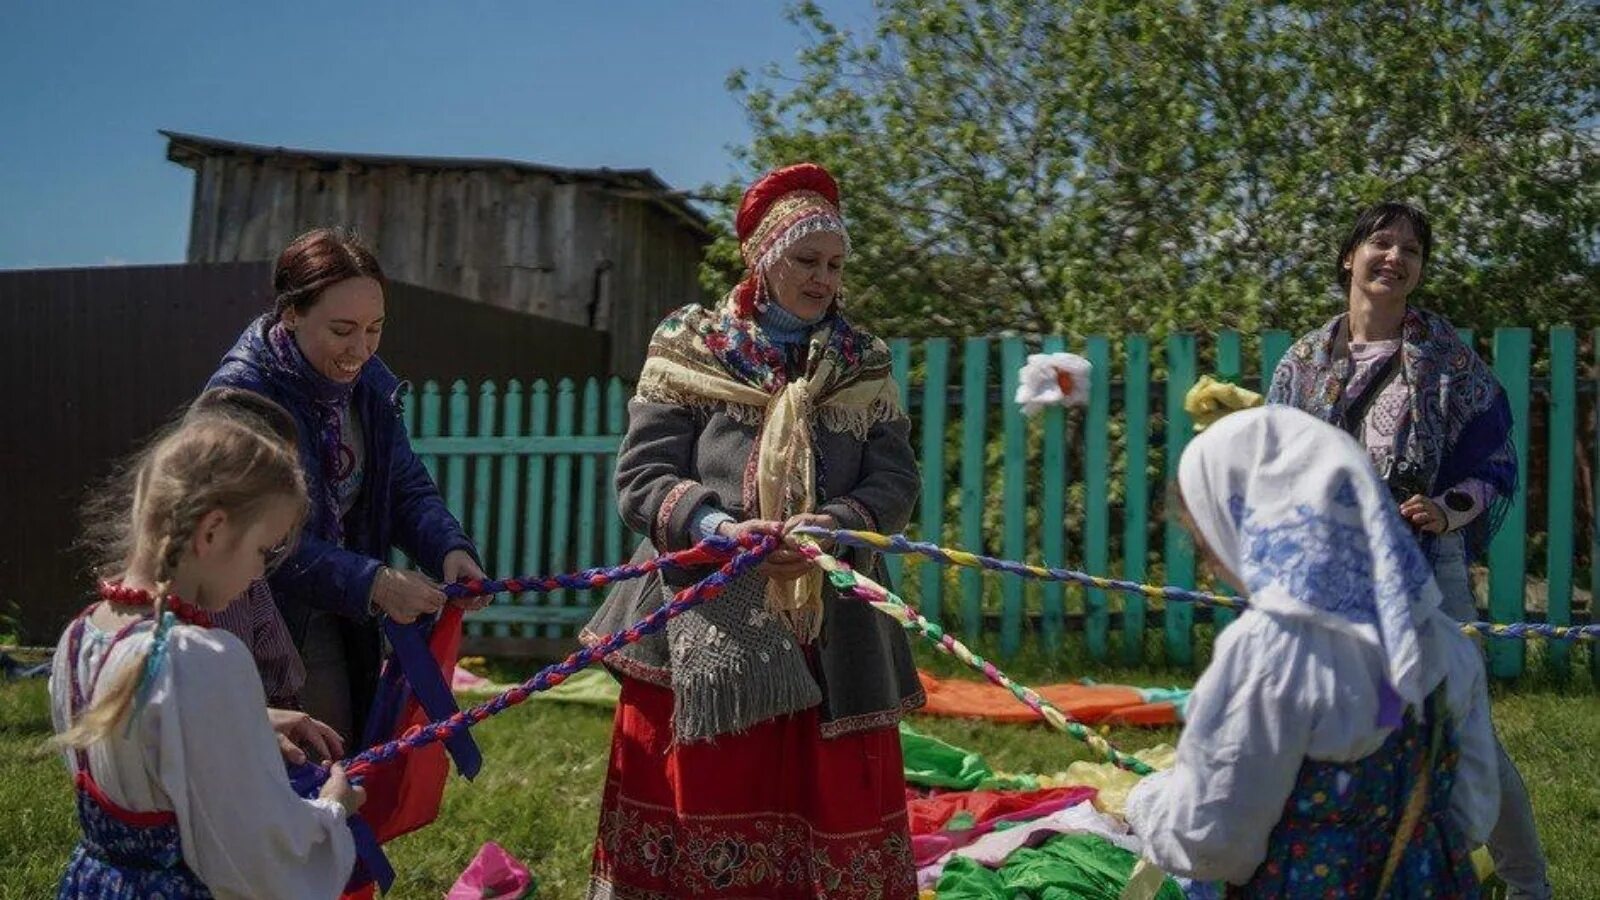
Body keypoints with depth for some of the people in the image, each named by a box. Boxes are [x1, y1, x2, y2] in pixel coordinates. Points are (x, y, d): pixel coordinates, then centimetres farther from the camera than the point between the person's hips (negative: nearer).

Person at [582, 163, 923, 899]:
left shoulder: (865, 366, 9)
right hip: (706, 624, -2)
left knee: (835, 812, 6)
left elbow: (896, 482, 2)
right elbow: (639, 479, -4)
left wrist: (836, 525, -19)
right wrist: (719, 529, -22)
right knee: (697, 806, 3)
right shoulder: (690, 350, 1)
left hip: (831, 629, 3)